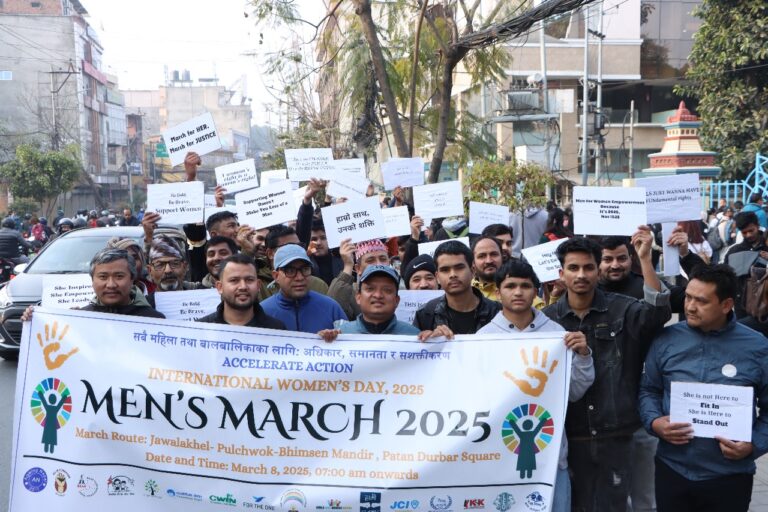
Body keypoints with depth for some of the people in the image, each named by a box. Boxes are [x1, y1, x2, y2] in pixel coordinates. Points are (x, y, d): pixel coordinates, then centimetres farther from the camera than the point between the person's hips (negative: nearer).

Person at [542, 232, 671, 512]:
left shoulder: (621, 310, -1)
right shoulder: (547, 318, 0)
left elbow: (658, 312, -20)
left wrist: (644, 258, -26)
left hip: (615, 436, 0)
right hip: (566, 437, 1)